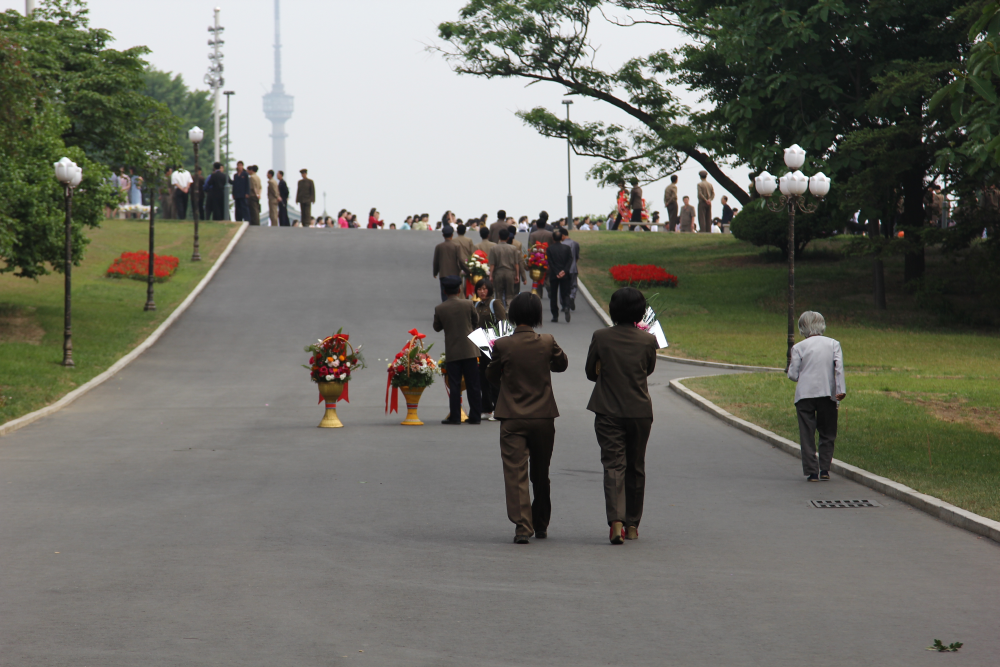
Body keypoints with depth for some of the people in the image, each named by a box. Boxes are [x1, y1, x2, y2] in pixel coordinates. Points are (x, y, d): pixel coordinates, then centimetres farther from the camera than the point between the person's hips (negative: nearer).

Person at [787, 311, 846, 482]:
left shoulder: (799, 347, 0)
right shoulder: (833, 344, 4)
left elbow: (793, 375, -1)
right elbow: (839, 367, -8)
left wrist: (790, 368, 20)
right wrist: (841, 390, -12)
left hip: (805, 395, -1)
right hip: (828, 395, 1)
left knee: (807, 435, 4)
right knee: (827, 434, 13)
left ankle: (812, 471, -1)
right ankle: (825, 469, 7)